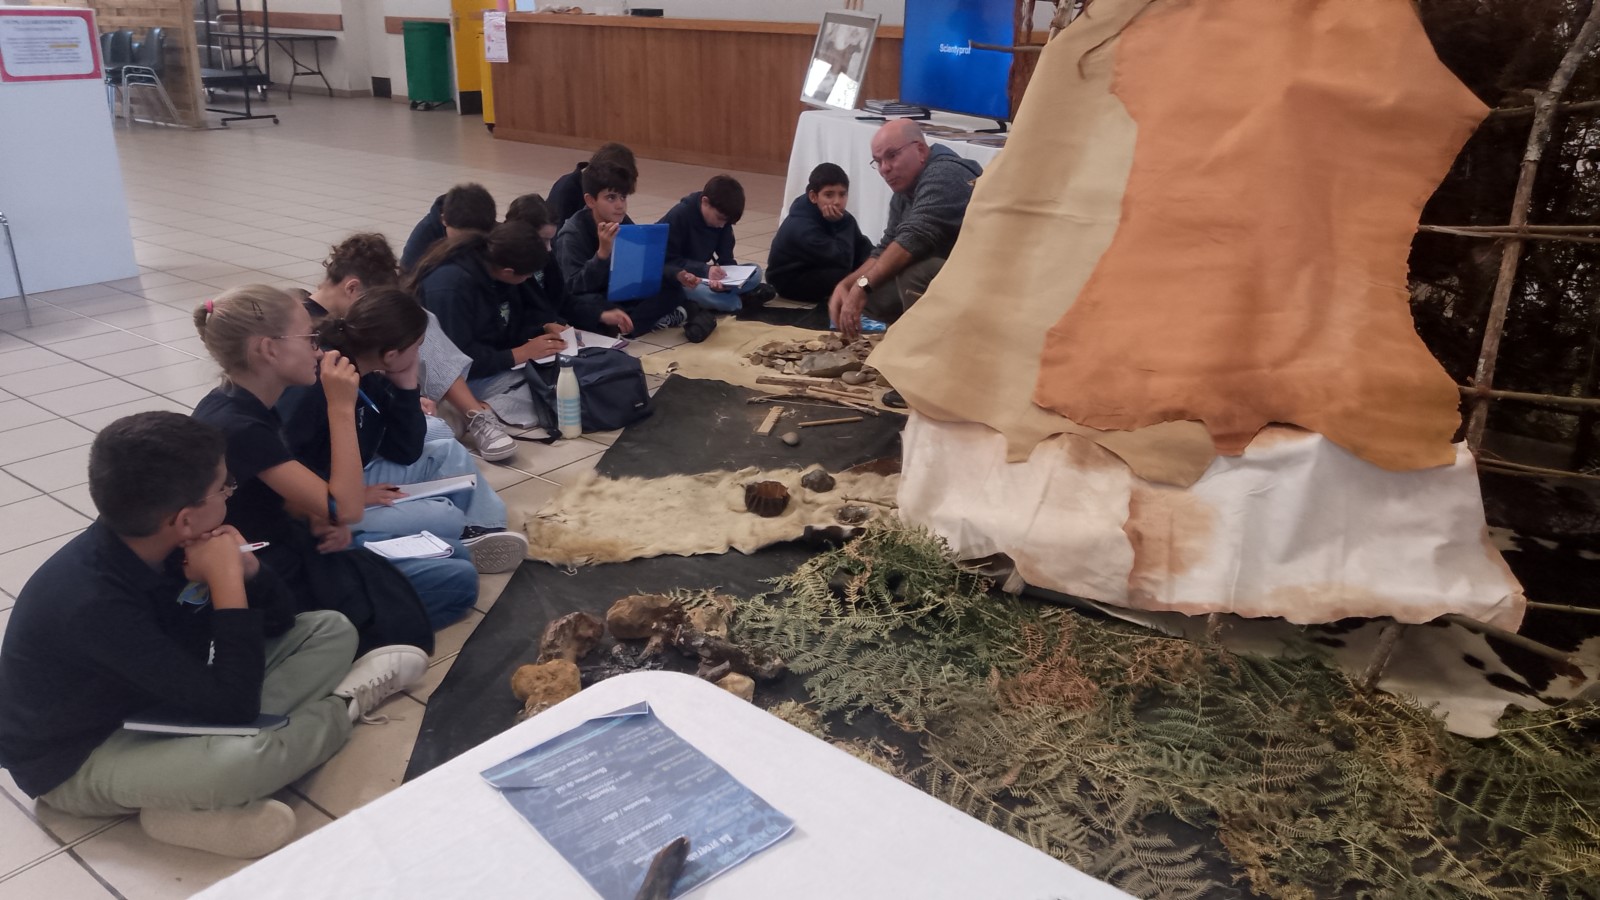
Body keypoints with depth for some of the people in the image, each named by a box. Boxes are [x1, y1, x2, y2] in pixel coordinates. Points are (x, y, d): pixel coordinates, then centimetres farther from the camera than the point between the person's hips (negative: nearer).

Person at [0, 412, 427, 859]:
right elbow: (234, 708, -33)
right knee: (244, 757, -40)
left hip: (159, 700, 8)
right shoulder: (93, 603, -34)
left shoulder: (169, 547, -11)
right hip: (78, 760, -8)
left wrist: (246, 568, -21)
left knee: (331, 630, 0)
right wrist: (227, 582, -30)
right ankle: (342, 706, -7)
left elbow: (278, 620, 1)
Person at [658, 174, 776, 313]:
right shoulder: (679, 216, -18)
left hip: (701, 277, 6)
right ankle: (741, 299, -19)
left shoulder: (722, 220, -2)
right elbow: (667, 261, -21)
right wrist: (705, 270, -32)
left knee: (755, 272, -7)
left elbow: (726, 259, -3)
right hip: (676, 278, -6)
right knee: (698, 290, -40)